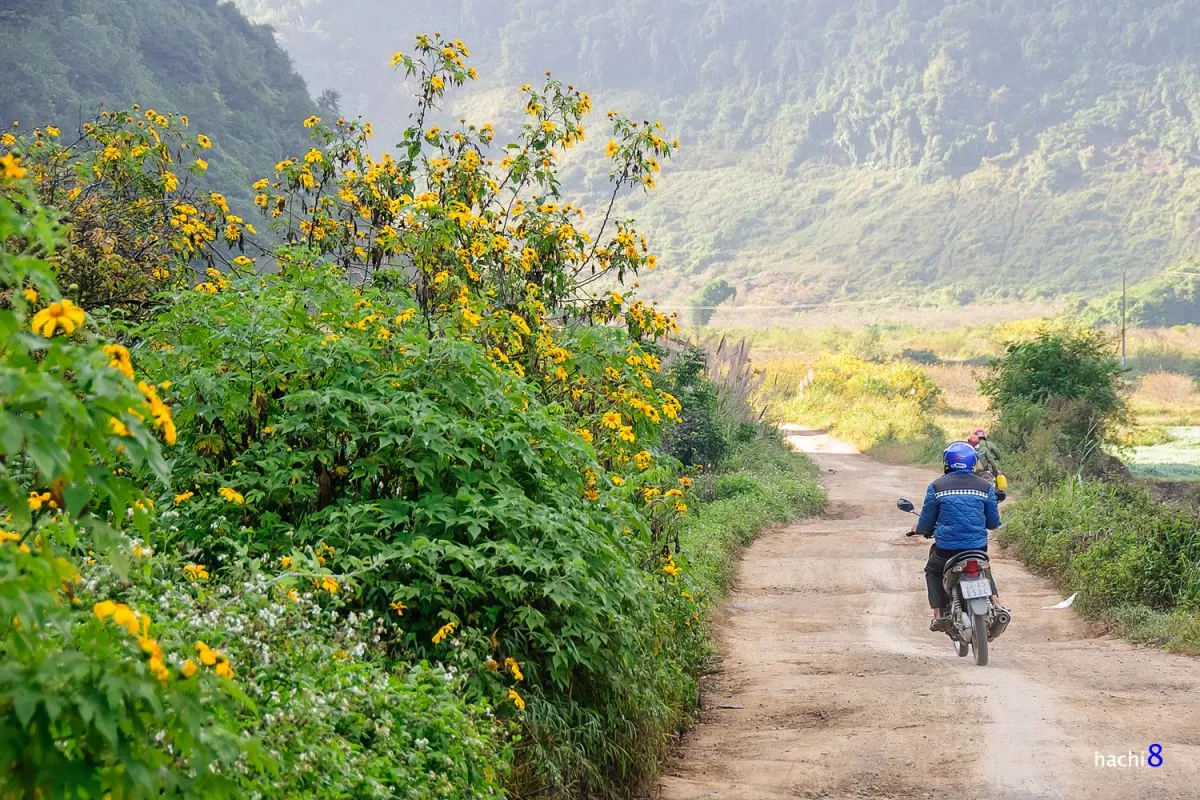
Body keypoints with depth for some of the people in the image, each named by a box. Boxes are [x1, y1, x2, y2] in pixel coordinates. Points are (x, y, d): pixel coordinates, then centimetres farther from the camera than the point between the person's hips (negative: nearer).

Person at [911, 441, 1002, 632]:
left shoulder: (936, 487, -4)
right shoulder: (985, 486, 1)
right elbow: (993, 523, 9)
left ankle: (939, 615, 9)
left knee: (932, 572, 28)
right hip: (978, 549, 2)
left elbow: (926, 524, 2)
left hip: (946, 549, -2)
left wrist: (918, 529, 26)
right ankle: (993, 600, 11)